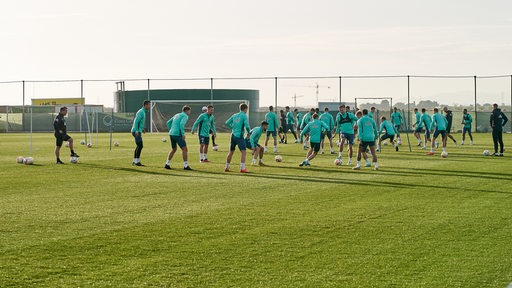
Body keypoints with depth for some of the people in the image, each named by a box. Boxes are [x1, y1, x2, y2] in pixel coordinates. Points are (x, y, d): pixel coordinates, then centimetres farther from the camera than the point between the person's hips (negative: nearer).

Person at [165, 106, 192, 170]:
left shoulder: (176, 115, 23)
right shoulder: (185, 116, -2)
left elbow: (168, 123, 22)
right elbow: (181, 124, -20)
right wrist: (183, 134, -18)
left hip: (171, 134, 8)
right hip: (177, 134, -8)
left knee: (174, 149, 22)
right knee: (185, 149, -4)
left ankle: (167, 164, 18)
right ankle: (185, 166, -7)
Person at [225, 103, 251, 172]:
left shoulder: (234, 115, 12)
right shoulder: (244, 116, -7)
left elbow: (227, 123, 12)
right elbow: (247, 126, -18)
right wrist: (249, 132, -1)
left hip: (233, 135, 7)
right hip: (239, 136, -7)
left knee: (231, 152, 17)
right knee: (243, 152, -7)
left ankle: (227, 167, 23)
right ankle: (242, 168, -16)